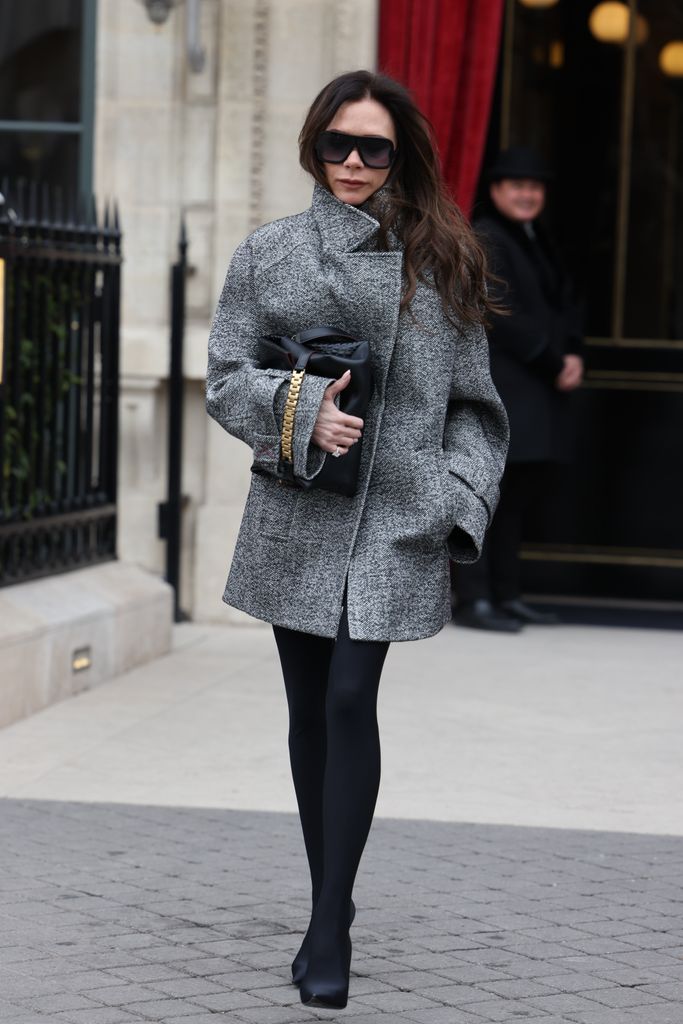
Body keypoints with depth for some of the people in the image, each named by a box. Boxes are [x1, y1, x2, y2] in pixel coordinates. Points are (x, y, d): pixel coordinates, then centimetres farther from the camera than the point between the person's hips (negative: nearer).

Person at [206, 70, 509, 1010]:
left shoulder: (439, 263, 5)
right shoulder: (268, 254, 7)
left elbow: (470, 401, 8)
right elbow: (226, 378, 4)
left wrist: (462, 498, -3)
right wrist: (300, 408, -14)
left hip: (397, 515, -2)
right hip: (296, 511, 2)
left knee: (351, 699, -12)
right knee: (310, 710, 9)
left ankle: (330, 929, -8)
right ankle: (330, 907, 24)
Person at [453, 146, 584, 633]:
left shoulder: (539, 242, 19)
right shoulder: (483, 241, -9)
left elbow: (566, 302, 18)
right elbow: (501, 316, -17)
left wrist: (574, 356, -1)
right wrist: (555, 364, -14)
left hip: (538, 392, 9)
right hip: (497, 387, -9)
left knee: (524, 491, 11)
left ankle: (506, 595, 18)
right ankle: (474, 600, -7)